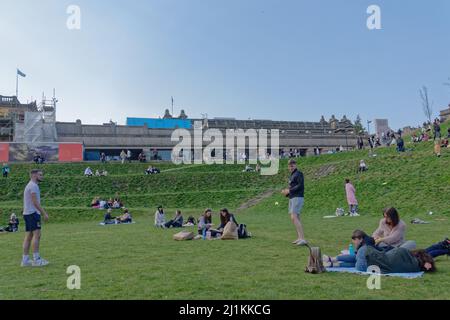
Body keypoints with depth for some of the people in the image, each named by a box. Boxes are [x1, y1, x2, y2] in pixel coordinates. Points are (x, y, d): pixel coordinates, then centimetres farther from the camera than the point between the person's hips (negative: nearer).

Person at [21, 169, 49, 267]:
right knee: (36, 234, -11)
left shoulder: (30, 185, 21)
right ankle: (36, 259, -12)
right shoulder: (33, 186, -11)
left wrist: (43, 212, 22)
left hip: (27, 213, 10)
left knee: (28, 236, 8)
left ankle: (25, 260, 9)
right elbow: (35, 202, -18)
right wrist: (44, 213, -18)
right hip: (32, 213, -10)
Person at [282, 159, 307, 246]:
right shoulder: (292, 175, 21)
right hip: (292, 198, 10)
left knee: (294, 217, -18)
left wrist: (289, 191, -15)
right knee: (296, 218, 10)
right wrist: (286, 193, 4)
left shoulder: (299, 173, -6)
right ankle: (299, 238, 14)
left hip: (298, 197, -10)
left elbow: (300, 185, -17)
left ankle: (302, 238, -22)